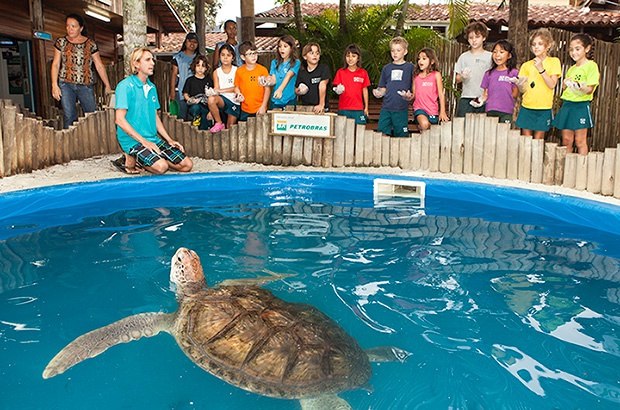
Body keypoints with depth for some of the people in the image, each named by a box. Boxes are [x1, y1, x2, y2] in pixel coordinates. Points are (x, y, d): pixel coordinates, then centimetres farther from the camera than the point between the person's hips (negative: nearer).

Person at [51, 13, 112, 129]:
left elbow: (99, 66, 5)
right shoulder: (61, 42, 8)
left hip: (85, 85, 0)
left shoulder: (90, 44, 5)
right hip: (66, 84, 0)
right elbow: (55, 64, 8)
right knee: (69, 117, -5)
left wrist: (107, 86, 1)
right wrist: (54, 85, -3)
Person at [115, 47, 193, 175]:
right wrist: (143, 141, -19)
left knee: (187, 165, -3)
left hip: (153, 139, 8)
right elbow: (120, 120, -16)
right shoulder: (126, 86, -9)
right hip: (133, 141, -8)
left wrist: (169, 140, 9)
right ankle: (131, 160, -2)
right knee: (161, 166, -31)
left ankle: (143, 160, 9)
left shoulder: (152, 87, 15)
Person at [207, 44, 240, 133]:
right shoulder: (216, 72, 6)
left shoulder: (236, 70, -1)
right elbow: (216, 90, -1)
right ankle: (219, 124, -14)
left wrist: (221, 90, -23)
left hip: (234, 101, -1)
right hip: (222, 99, 1)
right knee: (211, 99, -33)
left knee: (230, 128, 0)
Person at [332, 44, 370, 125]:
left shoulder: (363, 73, 5)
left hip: (358, 110, 0)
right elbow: (336, 88, 7)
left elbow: (365, 90, 9)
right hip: (343, 109, 0)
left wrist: (366, 107, 9)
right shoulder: (340, 72, 5)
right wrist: (338, 90, -17)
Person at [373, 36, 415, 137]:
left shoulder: (410, 68, 4)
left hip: (401, 109, -3)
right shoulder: (386, 68, 13)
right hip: (386, 108, 3)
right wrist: (379, 92, -5)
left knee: (401, 136, 0)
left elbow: (415, 88, 4)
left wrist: (410, 96, -15)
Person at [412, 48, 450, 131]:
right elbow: (414, 94, 10)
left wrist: (442, 112, -9)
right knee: (424, 124, -28)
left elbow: (441, 94, -2)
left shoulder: (436, 75, 0)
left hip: (433, 111, 0)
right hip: (419, 108, 0)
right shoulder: (416, 75, 8)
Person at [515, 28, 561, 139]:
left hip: (544, 109, -2)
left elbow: (552, 85, -8)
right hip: (527, 107, 2)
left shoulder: (554, 62, 3)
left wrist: (541, 69, -16)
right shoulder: (526, 65, 8)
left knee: (538, 140, 2)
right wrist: (521, 85, -19)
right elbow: (523, 90, 4)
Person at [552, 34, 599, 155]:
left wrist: (579, 87, -32)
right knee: (566, 140, 6)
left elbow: (590, 90, -11)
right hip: (567, 105, 6)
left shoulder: (591, 66, -4)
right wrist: (565, 83, -2)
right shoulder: (572, 69, 16)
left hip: (581, 106, -6)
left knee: (580, 141, -3)